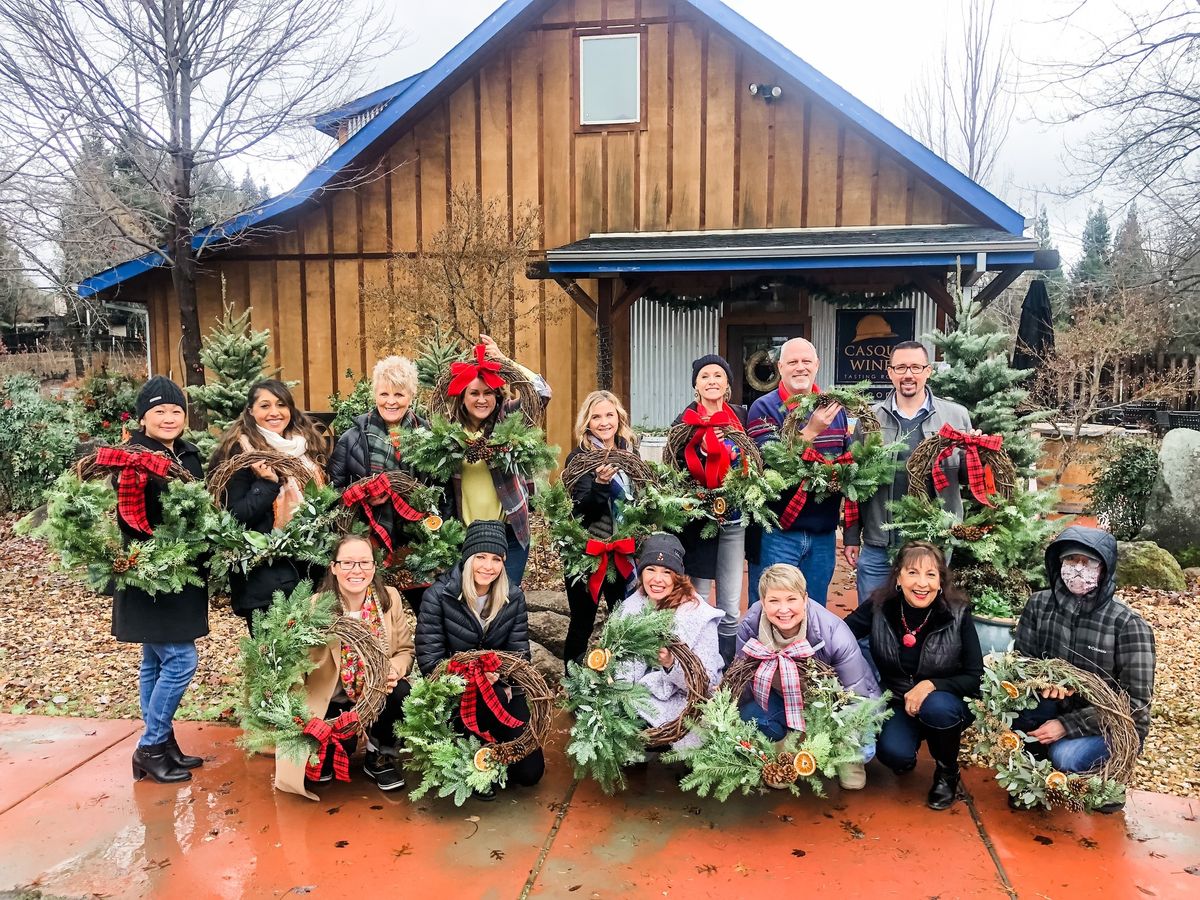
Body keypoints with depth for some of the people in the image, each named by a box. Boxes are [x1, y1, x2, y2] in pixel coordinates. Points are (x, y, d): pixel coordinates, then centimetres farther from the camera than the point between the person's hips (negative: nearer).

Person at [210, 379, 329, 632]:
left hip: (309, 571, 6)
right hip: (264, 580, -6)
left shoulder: (307, 445, 12)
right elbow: (235, 517, -11)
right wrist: (268, 483, -21)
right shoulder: (239, 452, -6)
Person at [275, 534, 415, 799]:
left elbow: (405, 649, -2)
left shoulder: (389, 598, -8)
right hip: (333, 700, -1)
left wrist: (394, 669, -22)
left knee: (402, 693, -28)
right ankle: (327, 754, 19)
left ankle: (379, 757, 2)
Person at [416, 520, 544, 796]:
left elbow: (519, 653, -3)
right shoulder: (438, 595, -15)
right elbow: (429, 660, -17)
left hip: (501, 689, 3)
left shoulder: (513, 597, -4)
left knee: (530, 771, -7)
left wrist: (505, 683, -24)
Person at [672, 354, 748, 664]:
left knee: (731, 610, 4)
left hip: (734, 520, 2)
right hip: (697, 521, -2)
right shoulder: (684, 422, 1)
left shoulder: (740, 417, 7)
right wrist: (701, 450, -18)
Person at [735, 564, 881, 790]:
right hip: (781, 696, 2)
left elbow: (858, 696, -21)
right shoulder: (750, 626, -24)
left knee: (861, 749, -28)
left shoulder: (834, 633, -31)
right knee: (750, 715, -29)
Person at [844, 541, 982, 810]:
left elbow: (975, 677, -13)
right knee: (893, 753, -28)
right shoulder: (879, 607, -15)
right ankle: (906, 757, 14)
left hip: (946, 702, -1)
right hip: (897, 702, 1)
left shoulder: (957, 615, -19)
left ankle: (947, 773, -2)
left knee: (936, 707, -35)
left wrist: (931, 685, -29)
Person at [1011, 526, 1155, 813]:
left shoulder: (1128, 624, -19)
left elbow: (1136, 702, -17)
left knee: (1066, 756, -31)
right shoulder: (1039, 604, -9)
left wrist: (1068, 725, -24)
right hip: (1058, 712, 3)